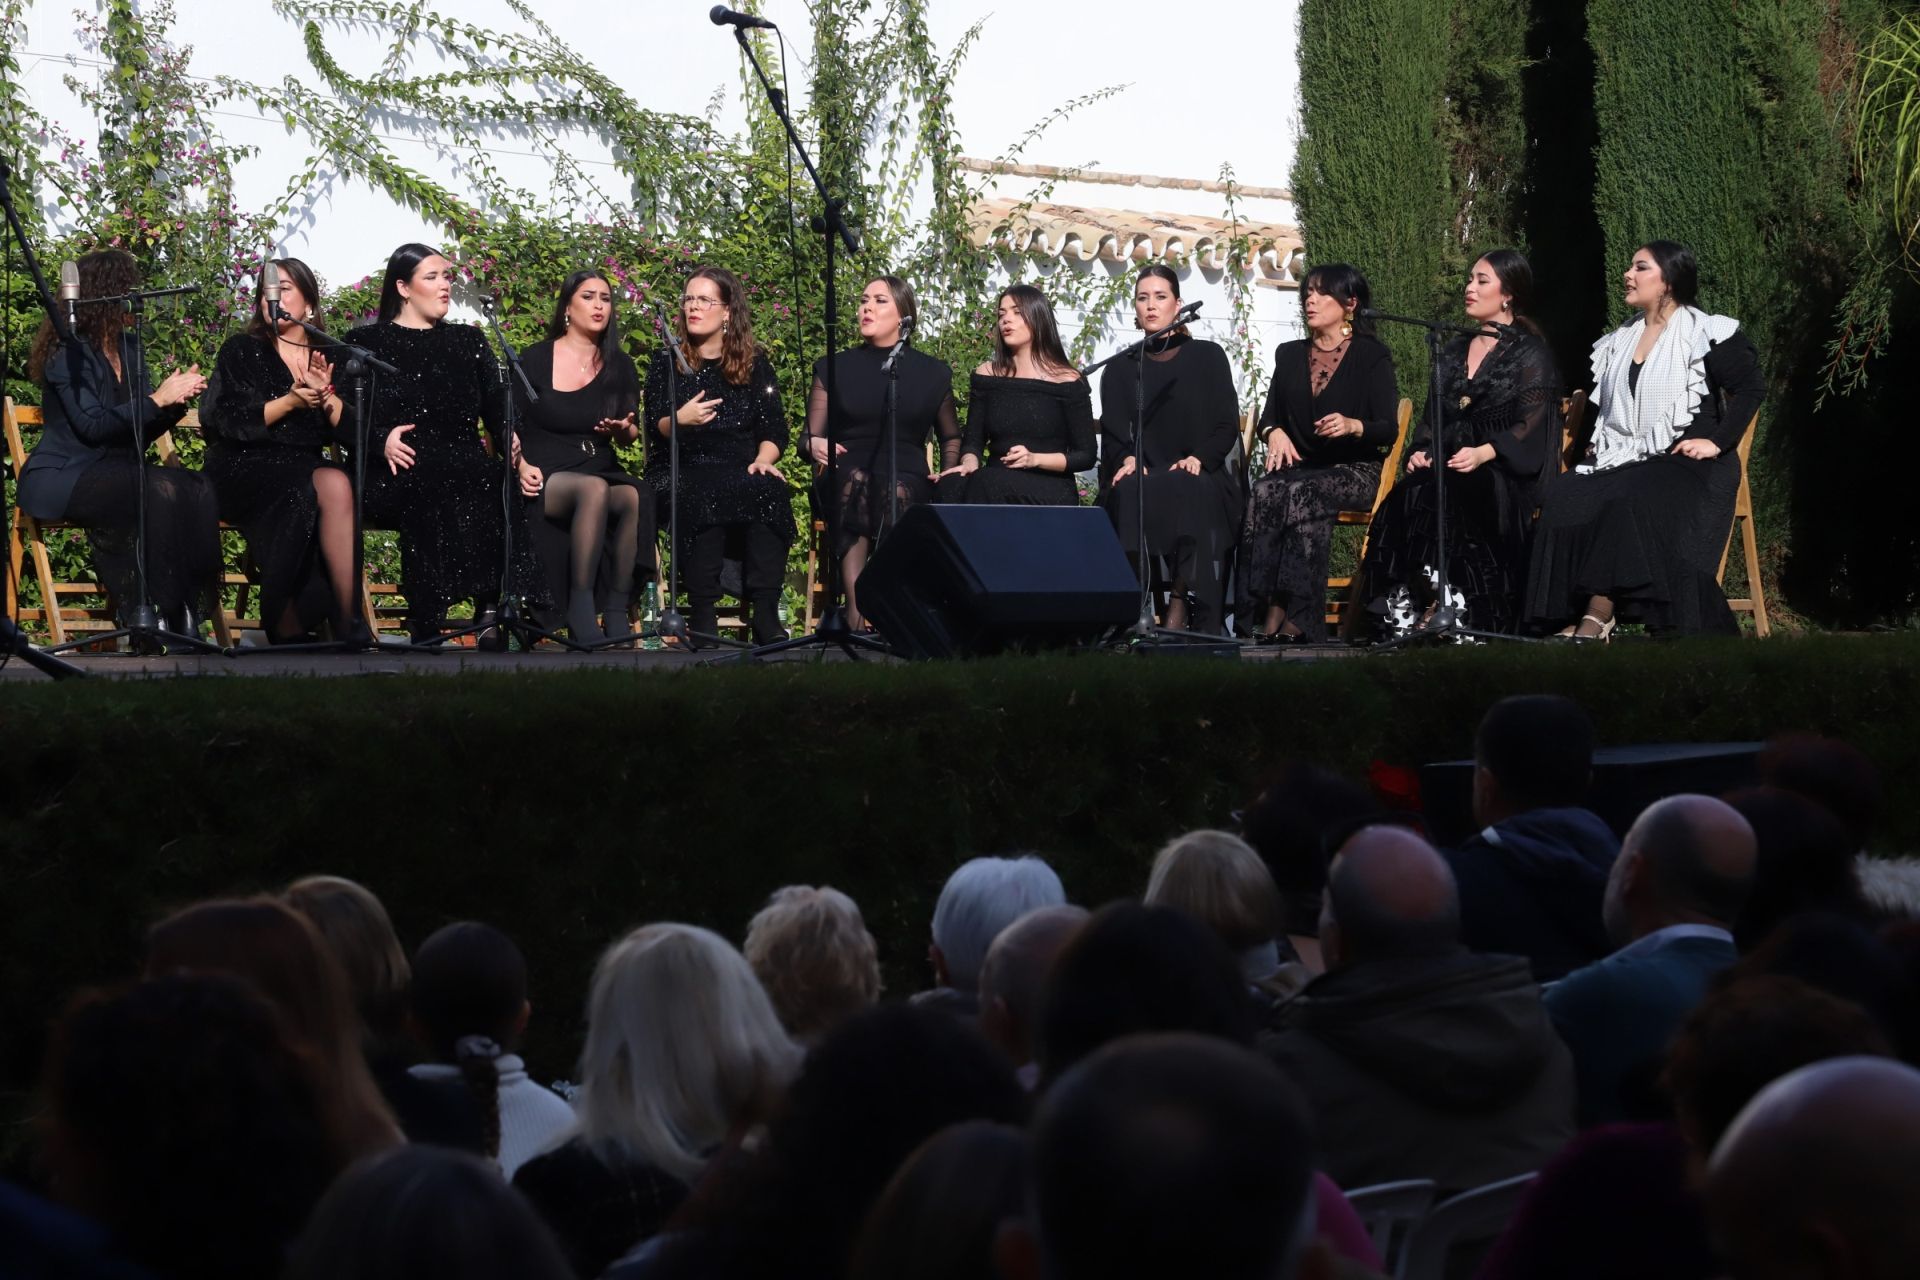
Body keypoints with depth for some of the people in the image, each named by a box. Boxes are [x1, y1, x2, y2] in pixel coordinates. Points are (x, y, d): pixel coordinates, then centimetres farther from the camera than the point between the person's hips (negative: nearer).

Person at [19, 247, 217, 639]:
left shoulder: (130, 346, 15)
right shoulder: (69, 352, -9)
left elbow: (140, 432, 14)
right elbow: (92, 426, -18)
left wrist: (176, 399, -5)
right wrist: (157, 399, -16)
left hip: (113, 473, 7)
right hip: (62, 478, -7)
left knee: (199, 490, -22)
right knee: (159, 491, -34)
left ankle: (189, 617, -26)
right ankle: (154, 615, -29)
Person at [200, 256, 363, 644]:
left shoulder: (329, 359, 18)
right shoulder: (241, 352, 11)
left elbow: (352, 433, 7)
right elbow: (225, 422, -4)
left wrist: (326, 396, -11)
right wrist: (290, 402, -14)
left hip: (306, 468, 3)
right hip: (247, 468, -3)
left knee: (338, 485, -35)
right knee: (330, 487, -34)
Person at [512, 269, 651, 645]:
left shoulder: (619, 366, 14)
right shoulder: (535, 360, 5)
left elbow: (630, 436, 16)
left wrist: (623, 429, -8)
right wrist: (521, 465, -14)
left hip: (602, 470, 3)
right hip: (546, 478, -3)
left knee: (636, 498, -34)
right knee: (595, 489, -39)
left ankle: (618, 610, -28)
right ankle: (580, 608, -36)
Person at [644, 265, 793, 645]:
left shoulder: (755, 364, 15)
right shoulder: (666, 362, 13)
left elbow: (773, 429, 10)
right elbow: (655, 425, 4)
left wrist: (763, 460, -11)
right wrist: (678, 420, -20)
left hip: (741, 470, 1)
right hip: (683, 471, -1)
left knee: (770, 491, -33)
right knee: (701, 497, -37)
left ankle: (766, 616, -37)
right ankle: (702, 617, -36)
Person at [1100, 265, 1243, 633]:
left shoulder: (1207, 357, 13)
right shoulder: (1121, 369, 18)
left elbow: (1228, 426, 5)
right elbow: (1112, 433, 10)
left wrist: (1198, 458, -15)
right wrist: (1127, 458, -14)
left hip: (1199, 477, -1)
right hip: (1145, 477, 1)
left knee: (1189, 491, -38)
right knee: (1129, 491, -35)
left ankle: (1180, 608, -43)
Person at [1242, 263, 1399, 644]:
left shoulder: (1371, 355, 4)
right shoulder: (1290, 355, 19)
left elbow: (1389, 429, -4)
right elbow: (1269, 415, 15)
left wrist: (1353, 426, -25)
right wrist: (1274, 432, -10)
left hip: (1355, 469, -4)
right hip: (1300, 466, 4)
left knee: (1304, 493, -37)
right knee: (1266, 490, -32)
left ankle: (1295, 617, -41)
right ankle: (1271, 610, -41)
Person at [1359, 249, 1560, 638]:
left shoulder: (1530, 353, 5)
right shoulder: (1454, 353, 25)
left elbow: (1530, 426, -5)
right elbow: (1431, 417, 24)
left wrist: (1483, 453, -21)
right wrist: (1421, 451, 2)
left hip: (1503, 473, -5)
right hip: (1446, 469, 5)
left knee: (1429, 498, -36)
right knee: (1402, 499, -29)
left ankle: (1447, 606, -34)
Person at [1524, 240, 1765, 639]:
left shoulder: (1706, 334, 0)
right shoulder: (1618, 342, 21)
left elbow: (1751, 389, -6)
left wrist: (1717, 441, -15)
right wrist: (1600, 444, 11)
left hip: (1684, 461, -6)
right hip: (1623, 458, 6)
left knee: (1630, 500, -38)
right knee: (1561, 497, -23)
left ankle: (1599, 613, -34)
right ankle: (1574, 614, -27)